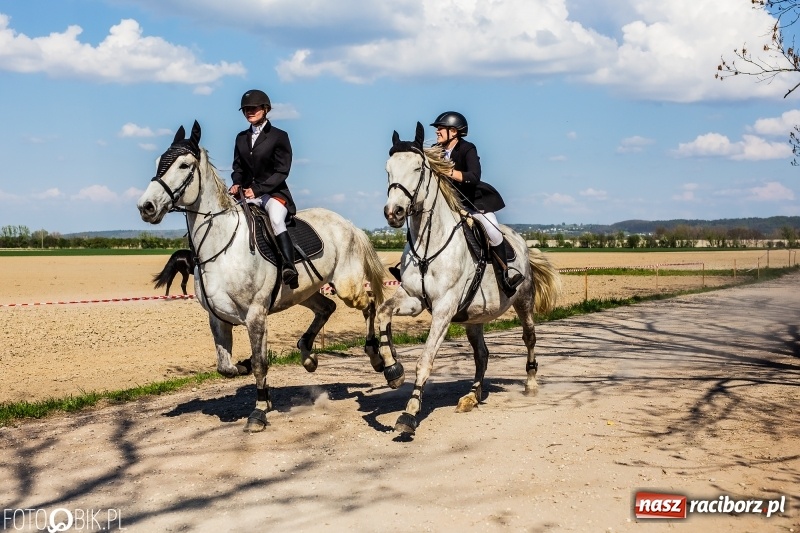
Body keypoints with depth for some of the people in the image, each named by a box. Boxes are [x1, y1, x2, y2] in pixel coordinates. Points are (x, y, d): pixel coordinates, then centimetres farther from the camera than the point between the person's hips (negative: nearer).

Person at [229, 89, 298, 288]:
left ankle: (289, 268, -44)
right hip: (247, 193, 6)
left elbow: (282, 171, -8)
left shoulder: (279, 136, -2)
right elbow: (238, 167, 19)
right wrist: (236, 184, -5)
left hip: (274, 192, -6)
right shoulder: (241, 138, 14)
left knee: (276, 220, -34)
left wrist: (258, 189, -18)